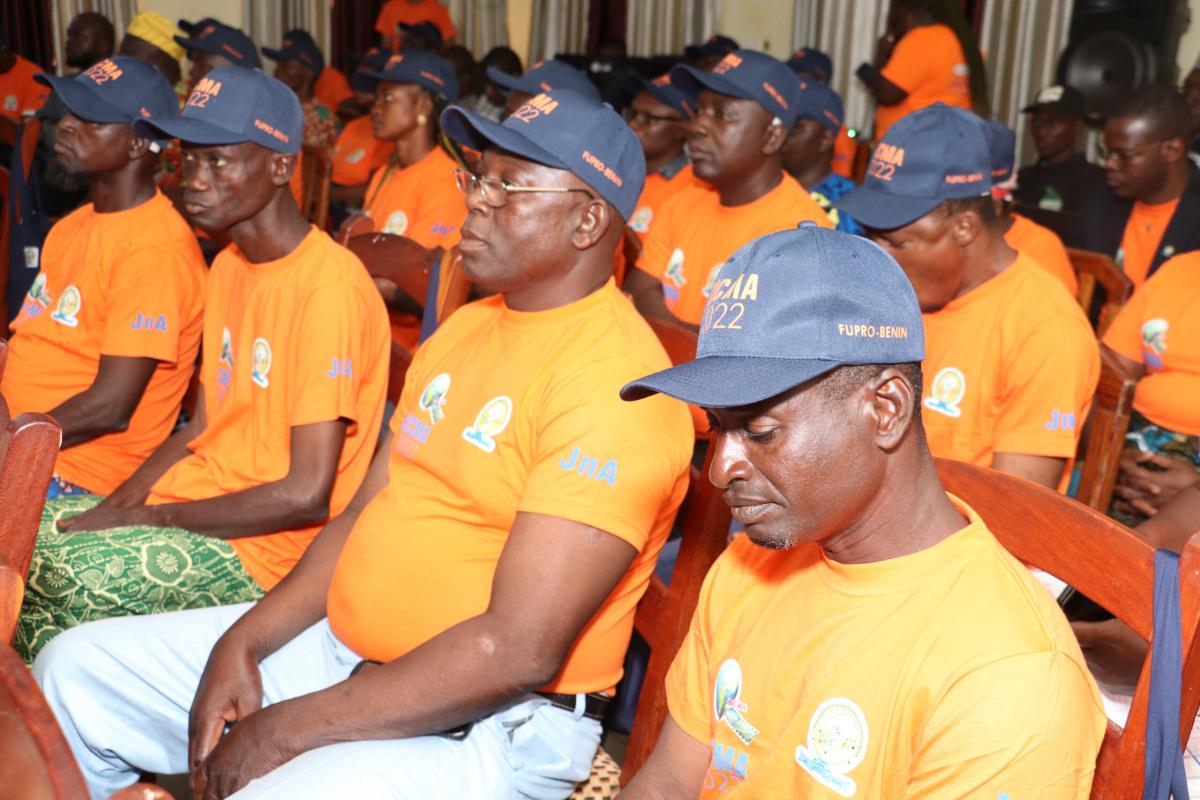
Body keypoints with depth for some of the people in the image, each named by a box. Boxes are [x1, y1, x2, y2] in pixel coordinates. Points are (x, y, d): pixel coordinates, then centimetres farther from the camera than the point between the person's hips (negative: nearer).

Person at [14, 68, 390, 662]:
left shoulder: (330, 290, -18)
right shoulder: (229, 266, 13)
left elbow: (307, 496, -21)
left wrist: (151, 516, -13)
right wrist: (115, 506, -1)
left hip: (265, 547, -9)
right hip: (194, 505, 9)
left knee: (60, 576, -24)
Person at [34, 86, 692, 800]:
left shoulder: (612, 378, -20)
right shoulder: (466, 325, 11)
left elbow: (519, 651, -25)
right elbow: (367, 512, 13)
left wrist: (289, 729, -19)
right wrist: (243, 640, 0)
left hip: (490, 723, -8)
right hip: (342, 642, 9)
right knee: (77, 669, 10)